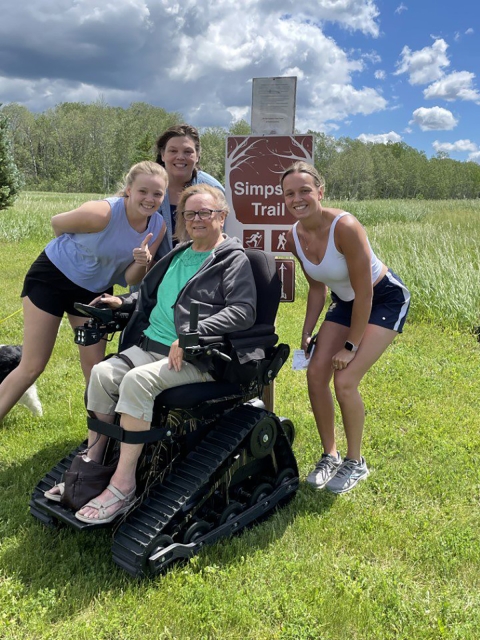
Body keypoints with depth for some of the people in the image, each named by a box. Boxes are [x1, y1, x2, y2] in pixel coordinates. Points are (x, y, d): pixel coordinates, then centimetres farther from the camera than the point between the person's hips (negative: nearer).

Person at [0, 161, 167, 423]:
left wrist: (142, 263, -32)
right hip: (51, 278, -5)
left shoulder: (158, 227, -14)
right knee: (32, 367, -1)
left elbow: (131, 280, -10)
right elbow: (57, 222, -11)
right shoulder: (102, 213, -31)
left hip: (95, 290, 5)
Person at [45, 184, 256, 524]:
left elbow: (243, 311, -16)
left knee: (137, 380, -30)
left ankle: (124, 484, -21)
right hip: (150, 344, 7)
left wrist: (193, 334, -23)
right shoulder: (178, 254, 22)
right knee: (102, 373, -14)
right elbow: (150, 293, 36)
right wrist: (124, 302, 16)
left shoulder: (233, 259, -2)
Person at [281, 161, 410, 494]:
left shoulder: (345, 227, -32)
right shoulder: (294, 237, -11)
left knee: (345, 379, -16)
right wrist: (307, 334, 0)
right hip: (345, 301, 7)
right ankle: (330, 455, 16)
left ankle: (356, 462, 8)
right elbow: (317, 288, 3)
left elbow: (364, 293, -26)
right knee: (316, 373, -5)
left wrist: (351, 345, -20)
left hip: (386, 299, -6)